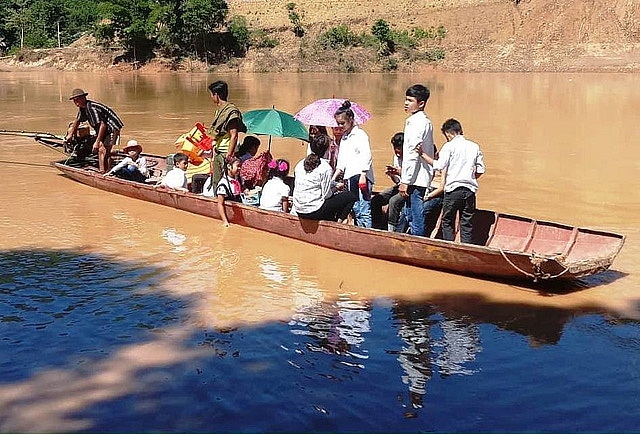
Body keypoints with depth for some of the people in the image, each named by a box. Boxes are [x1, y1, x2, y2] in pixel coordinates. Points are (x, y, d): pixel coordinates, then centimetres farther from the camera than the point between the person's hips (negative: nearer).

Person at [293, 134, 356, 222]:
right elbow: (326, 195, -13)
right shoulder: (325, 167, -13)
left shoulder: (300, 164, 7)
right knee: (351, 196, 3)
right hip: (314, 211, -7)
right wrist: (336, 188, 9)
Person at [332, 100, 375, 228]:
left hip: (360, 176, -8)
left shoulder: (360, 135, -2)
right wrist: (334, 178, 14)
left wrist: (363, 176, -19)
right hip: (349, 177, 8)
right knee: (355, 210, 7)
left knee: (363, 211, -12)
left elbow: (366, 156, -11)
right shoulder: (343, 138, 21)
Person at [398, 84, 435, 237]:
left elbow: (413, 154, -19)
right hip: (419, 178, 11)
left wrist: (405, 181, -17)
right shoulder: (425, 121, 17)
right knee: (412, 217, 15)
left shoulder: (417, 122, -14)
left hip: (416, 178, -11)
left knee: (417, 221, -7)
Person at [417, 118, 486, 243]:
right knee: (466, 224, 8)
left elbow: (439, 165, -14)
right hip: (470, 189, 4)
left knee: (447, 222, 8)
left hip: (453, 188, -4)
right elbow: (481, 169, 9)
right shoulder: (474, 146, 9)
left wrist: (423, 154, -7)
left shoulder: (449, 146, -5)